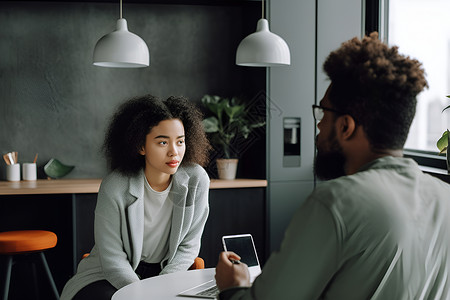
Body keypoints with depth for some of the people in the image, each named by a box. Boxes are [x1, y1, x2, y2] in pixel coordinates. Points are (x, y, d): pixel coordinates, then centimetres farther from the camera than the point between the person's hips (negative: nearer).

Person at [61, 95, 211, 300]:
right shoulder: (115, 188, -19)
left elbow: (188, 246, -2)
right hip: (113, 276, -2)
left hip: (166, 273, 3)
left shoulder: (196, 180, -11)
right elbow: (112, 259, -13)